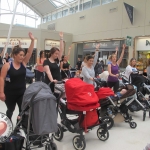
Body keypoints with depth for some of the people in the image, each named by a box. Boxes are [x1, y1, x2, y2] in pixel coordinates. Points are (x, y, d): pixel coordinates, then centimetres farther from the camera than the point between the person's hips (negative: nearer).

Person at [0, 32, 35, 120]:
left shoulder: (24, 63, -2)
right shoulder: (7, 65, -11)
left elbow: (30, 52, -9)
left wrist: (32, 40, -18)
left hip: (22, 92, 3)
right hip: (10, 93, -2)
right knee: (10, 110, 17)